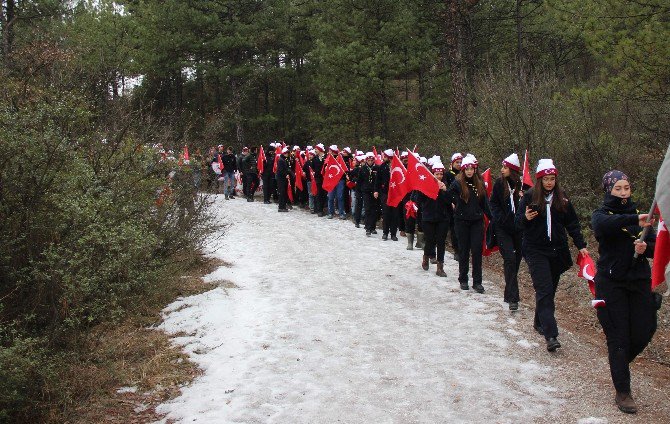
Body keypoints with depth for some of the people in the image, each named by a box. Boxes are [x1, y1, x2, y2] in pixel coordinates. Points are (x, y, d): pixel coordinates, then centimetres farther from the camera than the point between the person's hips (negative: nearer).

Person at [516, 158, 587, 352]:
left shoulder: (562, 198, 5)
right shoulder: (529, 197, -4)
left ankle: (540, 322, 31)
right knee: (544, 291, -12)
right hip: (536, 250, -4)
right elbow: (518, 221, -2)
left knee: (549, 290, 11)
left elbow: (572, 224, 10)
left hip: (557, 250, 4)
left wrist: (581, 245, 4)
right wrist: (526, 217, -24)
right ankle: (551, 335, -17)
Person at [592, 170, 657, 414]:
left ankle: (619, 364, 34)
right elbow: (603, 225, -29)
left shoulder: (638, 214, 10)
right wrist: (634, 220, -45)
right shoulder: (602, 214, -2)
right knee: (618, 337, -2)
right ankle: (622, 392, 7)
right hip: (611, 282, -4)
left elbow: (655, 248, 9)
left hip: (639, 281, 4)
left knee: (644, 330, 4)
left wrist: (646, 248, -16)